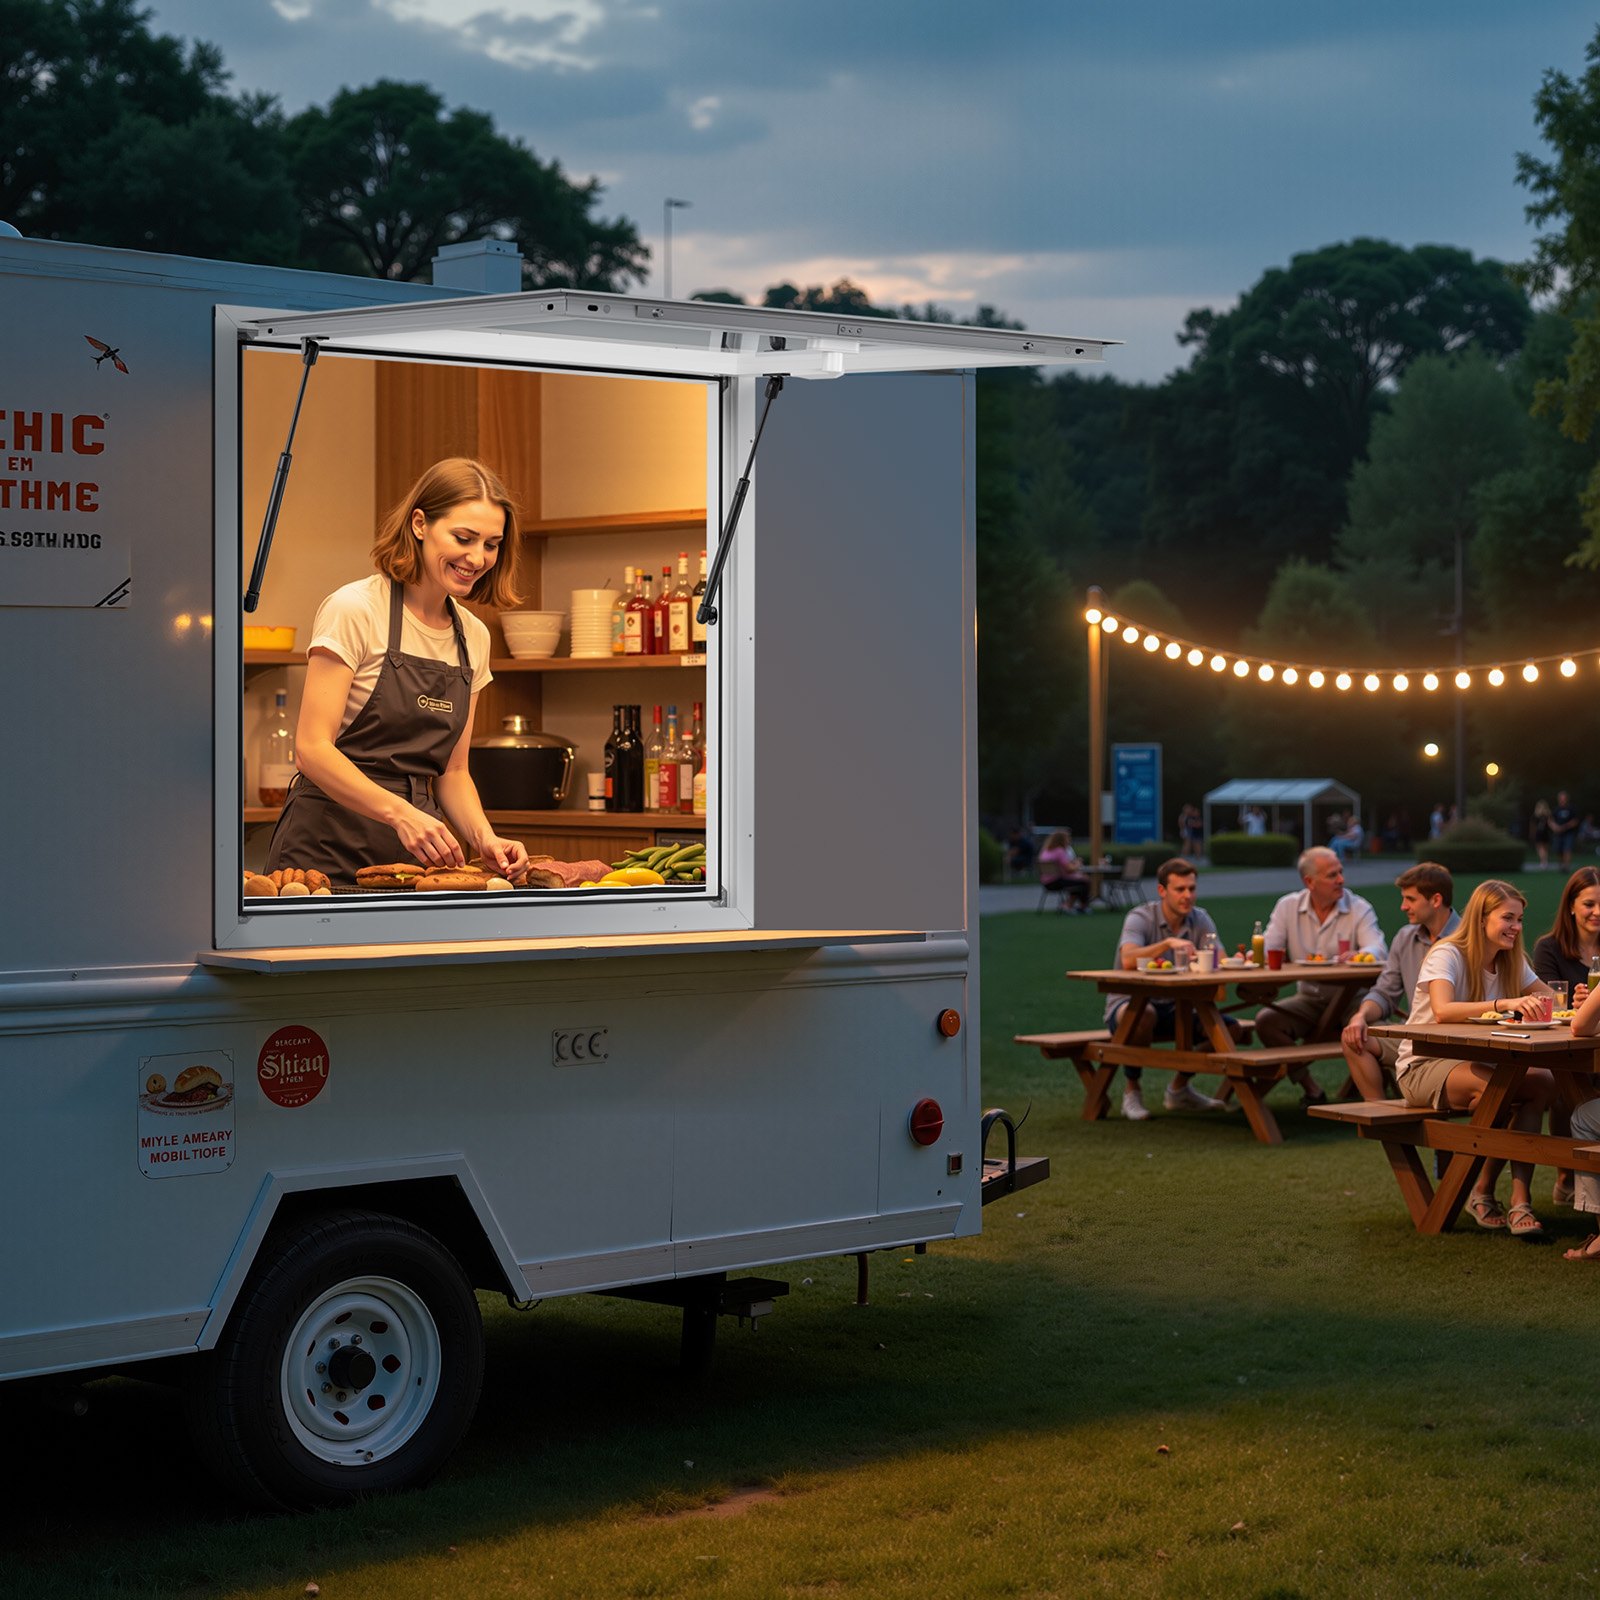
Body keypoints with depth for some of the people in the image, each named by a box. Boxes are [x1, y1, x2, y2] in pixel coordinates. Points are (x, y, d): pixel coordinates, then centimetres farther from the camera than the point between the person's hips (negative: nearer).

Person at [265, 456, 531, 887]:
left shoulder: (474, 637, 12)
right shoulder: (355, 609, -8)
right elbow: (312, 747, -13)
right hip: (330, 849, -6)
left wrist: (483, 837, -4)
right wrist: (400, 813, -25)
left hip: (418, 852, 6)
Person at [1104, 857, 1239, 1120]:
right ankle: (1132, 1089, -15)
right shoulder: (1140, 918, -15)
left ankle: (1179, 1089, 11)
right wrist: (1168, 943, -45)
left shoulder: (1200, 920, 1)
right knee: (1145, 1014, -41)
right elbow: (1128, 960, -33)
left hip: (1174, 1007, 6)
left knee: (1230, 1028, -12)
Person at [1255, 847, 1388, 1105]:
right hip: (1308, 999, 2)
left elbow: (1378, 950, -20)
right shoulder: (1288, 907, 5)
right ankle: (1310, 1088, -11)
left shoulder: (1359, 909, -3)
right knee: (1266, 1020, -22)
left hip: (1348, 999, -2)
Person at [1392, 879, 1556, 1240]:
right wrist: (1504, 1004, -46)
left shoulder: (1512, 963, 8)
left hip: (1470, 1063, 7)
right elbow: (1441, 1010, -34)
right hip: (1423, 1066, -7)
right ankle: (1483, 1193, -15)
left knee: (1543, 1082, -23)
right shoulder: (1448, 955, -16)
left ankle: (1520, 1200, -26)